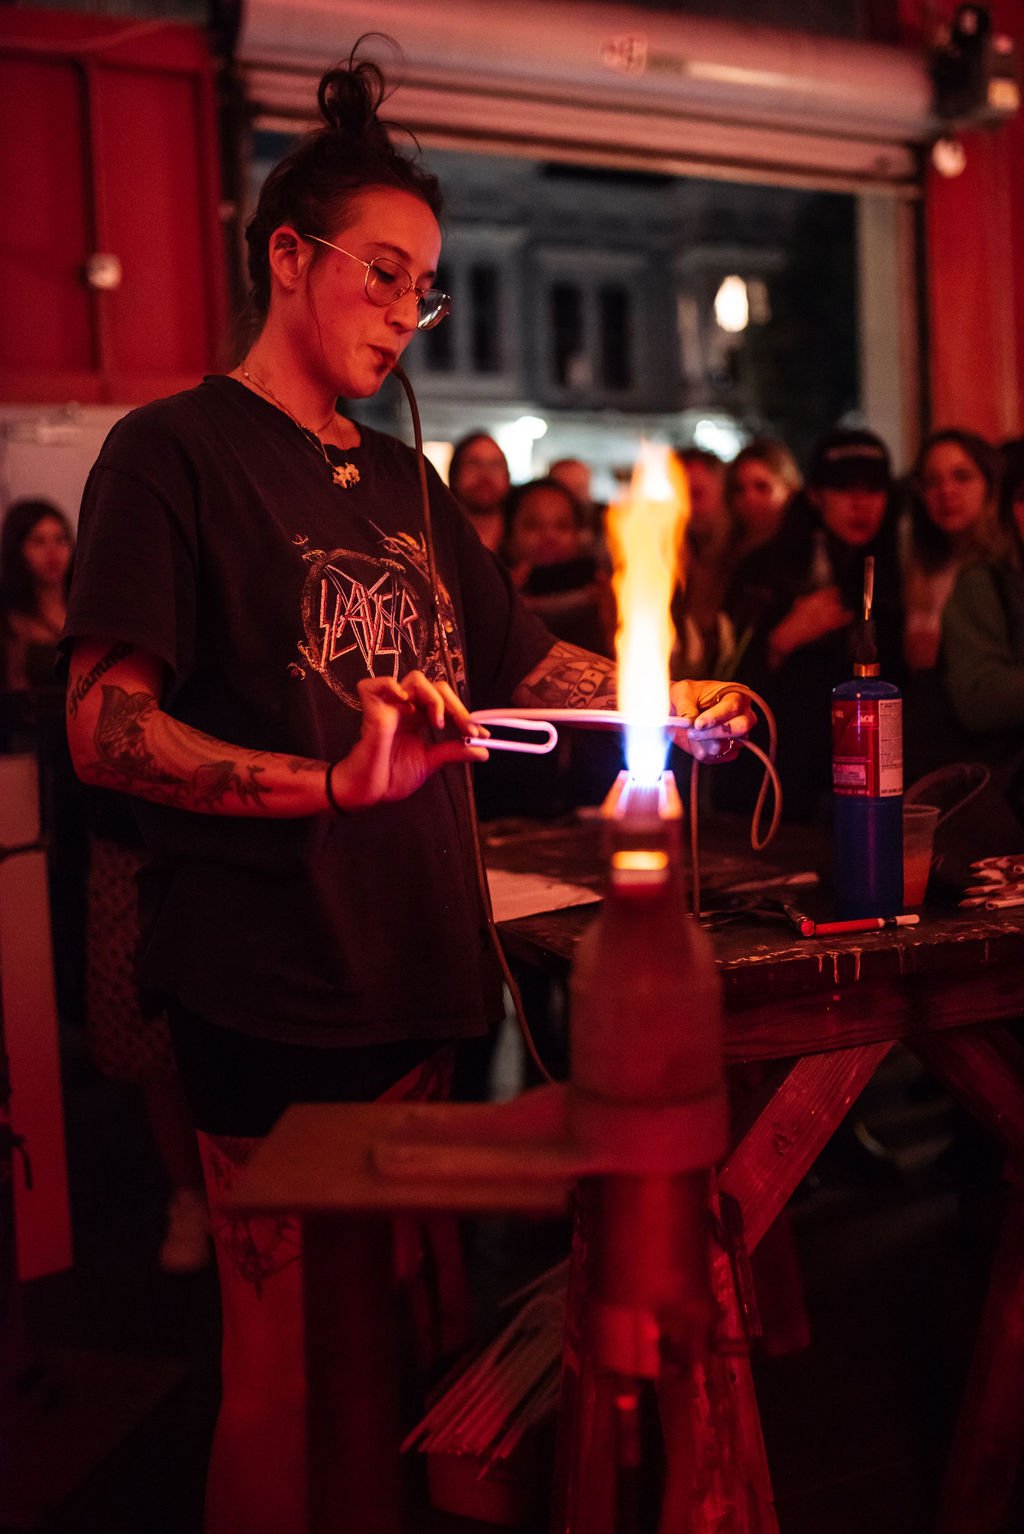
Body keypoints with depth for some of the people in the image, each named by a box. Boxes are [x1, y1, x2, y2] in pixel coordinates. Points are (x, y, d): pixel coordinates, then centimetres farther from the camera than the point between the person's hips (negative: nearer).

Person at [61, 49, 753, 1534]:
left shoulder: (404, 483, 17)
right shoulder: (176, 451, -5)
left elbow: (524, 663, 22)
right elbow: (107, 730, -14)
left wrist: (665, 702, 3)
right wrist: (331, 784, -27)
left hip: (419, 973, 6)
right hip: (274, 993, -6)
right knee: (285, 1376, 1)